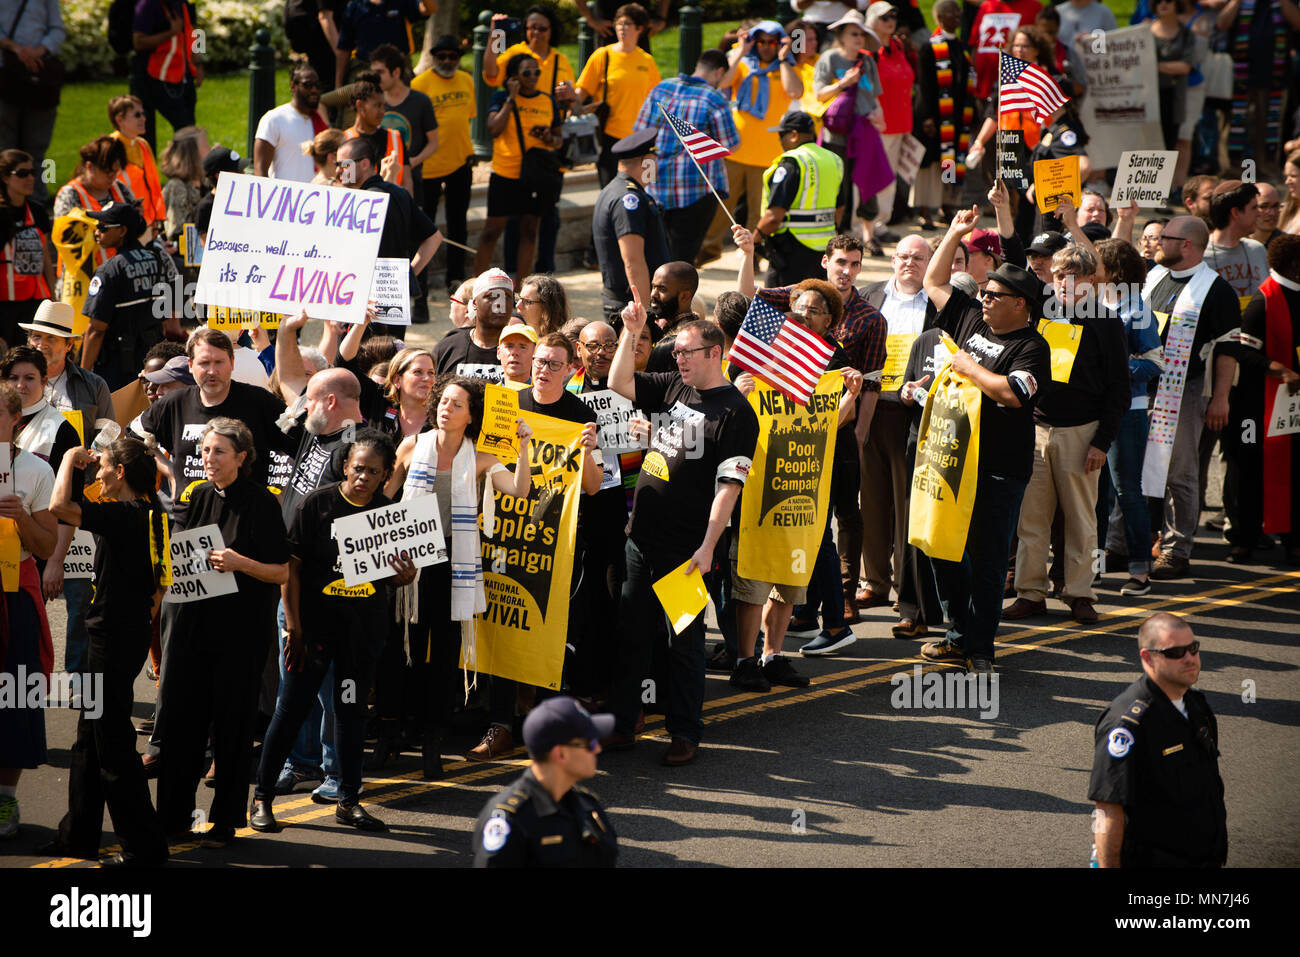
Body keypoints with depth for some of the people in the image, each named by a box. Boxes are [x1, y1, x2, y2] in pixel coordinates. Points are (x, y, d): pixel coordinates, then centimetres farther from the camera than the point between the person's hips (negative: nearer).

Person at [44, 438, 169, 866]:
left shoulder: (125, 515, -20)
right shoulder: (148, 512, 8)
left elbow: (60, 506, -27)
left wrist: (71, 459, -14)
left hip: (114, 638, -10)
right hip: (127, 633, 10)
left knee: (112, 743, -3)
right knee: (90, 740, 18)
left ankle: (144, 844, 1)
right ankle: (78, 836, 27)